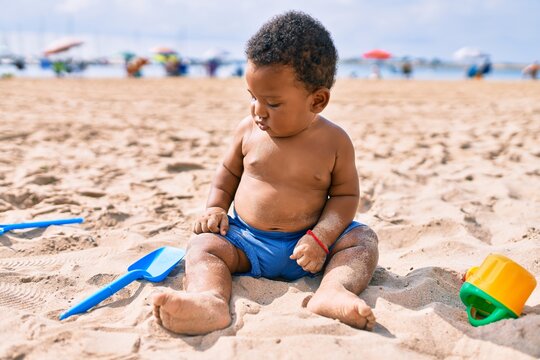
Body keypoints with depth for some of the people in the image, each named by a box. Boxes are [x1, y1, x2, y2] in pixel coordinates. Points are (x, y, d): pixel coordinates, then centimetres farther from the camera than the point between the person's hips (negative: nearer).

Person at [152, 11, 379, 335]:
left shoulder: (334, 141, -6)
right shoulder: (249, 129, 0)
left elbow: (345, 195, -3)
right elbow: (229, 171, 15)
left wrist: (320, 238, -18)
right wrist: (216, 207, -1)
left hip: (304, 246, -1)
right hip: (245, 241, 2)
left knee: (363, 238, -20)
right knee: (203, 244, -23)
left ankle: (333, 290, -45)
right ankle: (211, 301, -51)